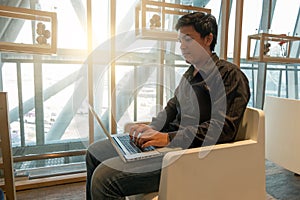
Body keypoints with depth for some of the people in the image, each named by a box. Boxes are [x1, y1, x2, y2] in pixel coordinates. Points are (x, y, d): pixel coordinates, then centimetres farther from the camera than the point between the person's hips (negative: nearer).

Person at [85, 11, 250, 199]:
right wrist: (151, 128, -1)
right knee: (95, 152, 9)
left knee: (104, 177, -23)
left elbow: (223, 127, -18)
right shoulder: (190, 73, 20)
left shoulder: (230, 74, -7)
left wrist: (169, 138, -21)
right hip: (170, 140, 9)